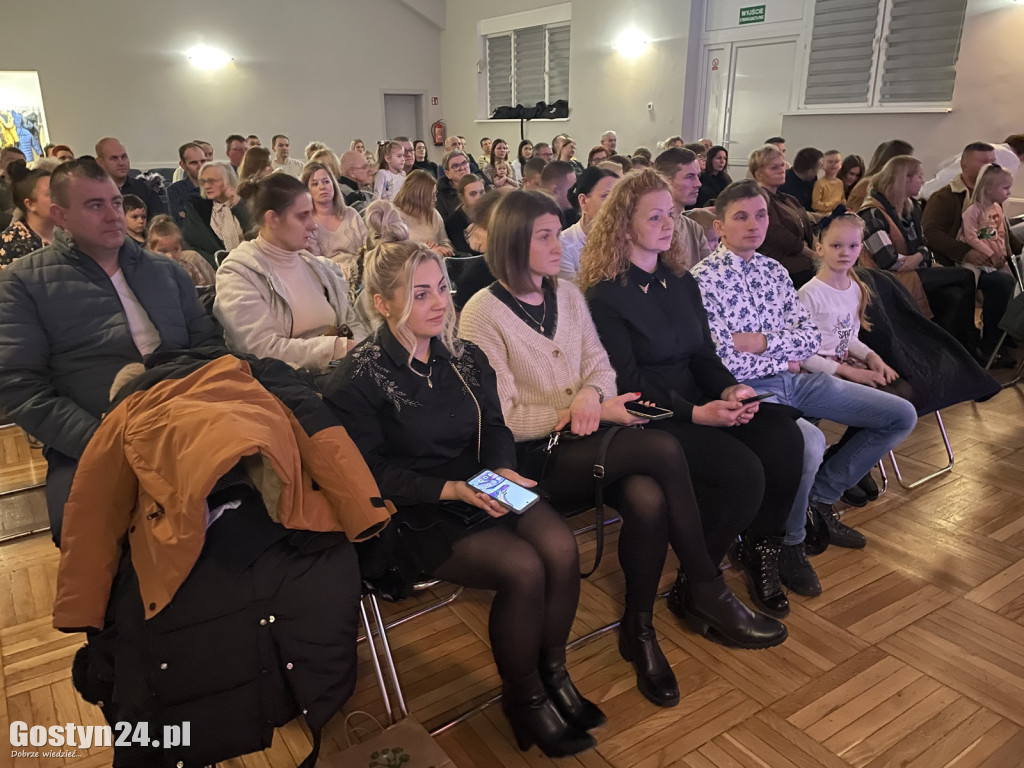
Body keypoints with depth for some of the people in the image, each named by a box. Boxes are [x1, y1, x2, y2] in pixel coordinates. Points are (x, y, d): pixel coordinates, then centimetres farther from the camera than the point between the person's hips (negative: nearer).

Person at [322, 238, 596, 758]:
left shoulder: (464, 357, 7)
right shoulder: (358, 380, -11)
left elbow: (494, 427, 10)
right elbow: (371, 472, -12)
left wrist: (502, 470, -12)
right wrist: (449, 489, -23)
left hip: (483, 490, 6)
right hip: (417, 515, -5)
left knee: (561, 547, -20)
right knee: (523, 568, -24)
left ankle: (553, 673, 5)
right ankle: (523, 697, 3)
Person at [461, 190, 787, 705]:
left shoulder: (568, 295, 14)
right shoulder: (484, 313, -6)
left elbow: (599, 365, 12)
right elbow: (502, 417, -10)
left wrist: (590, 395, -11)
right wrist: (577, 413, -16)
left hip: (584, 440, 6)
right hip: (535, 457, -5)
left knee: (648, 500, -28)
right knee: (663, 449, -26)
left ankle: (639, 630, -4)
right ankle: (707, 594, -9)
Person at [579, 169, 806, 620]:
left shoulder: (682, 282, 15)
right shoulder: (605, 296, -8)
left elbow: (704, 354, 12)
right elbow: (628, 382, -13)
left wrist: (730, 389, -10)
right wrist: (694, 413, -23)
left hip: (698, 402, 7)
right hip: (647, 419, -7)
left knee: (783, 438, -19)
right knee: (742, 473, -27)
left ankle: (761, 551, 2)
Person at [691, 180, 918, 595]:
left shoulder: (773, 270, 13)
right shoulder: (704, 279, -11)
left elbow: (811, 336, 7)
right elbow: (723, 361, -17)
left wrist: (763, 341, -12)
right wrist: (784, 355, -6)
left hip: (792, 379, 8)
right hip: (747, 389, -8)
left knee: (901, 416, 6)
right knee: (809, 441, -37)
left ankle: (820, 497, 17)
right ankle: (788, 541, -7)